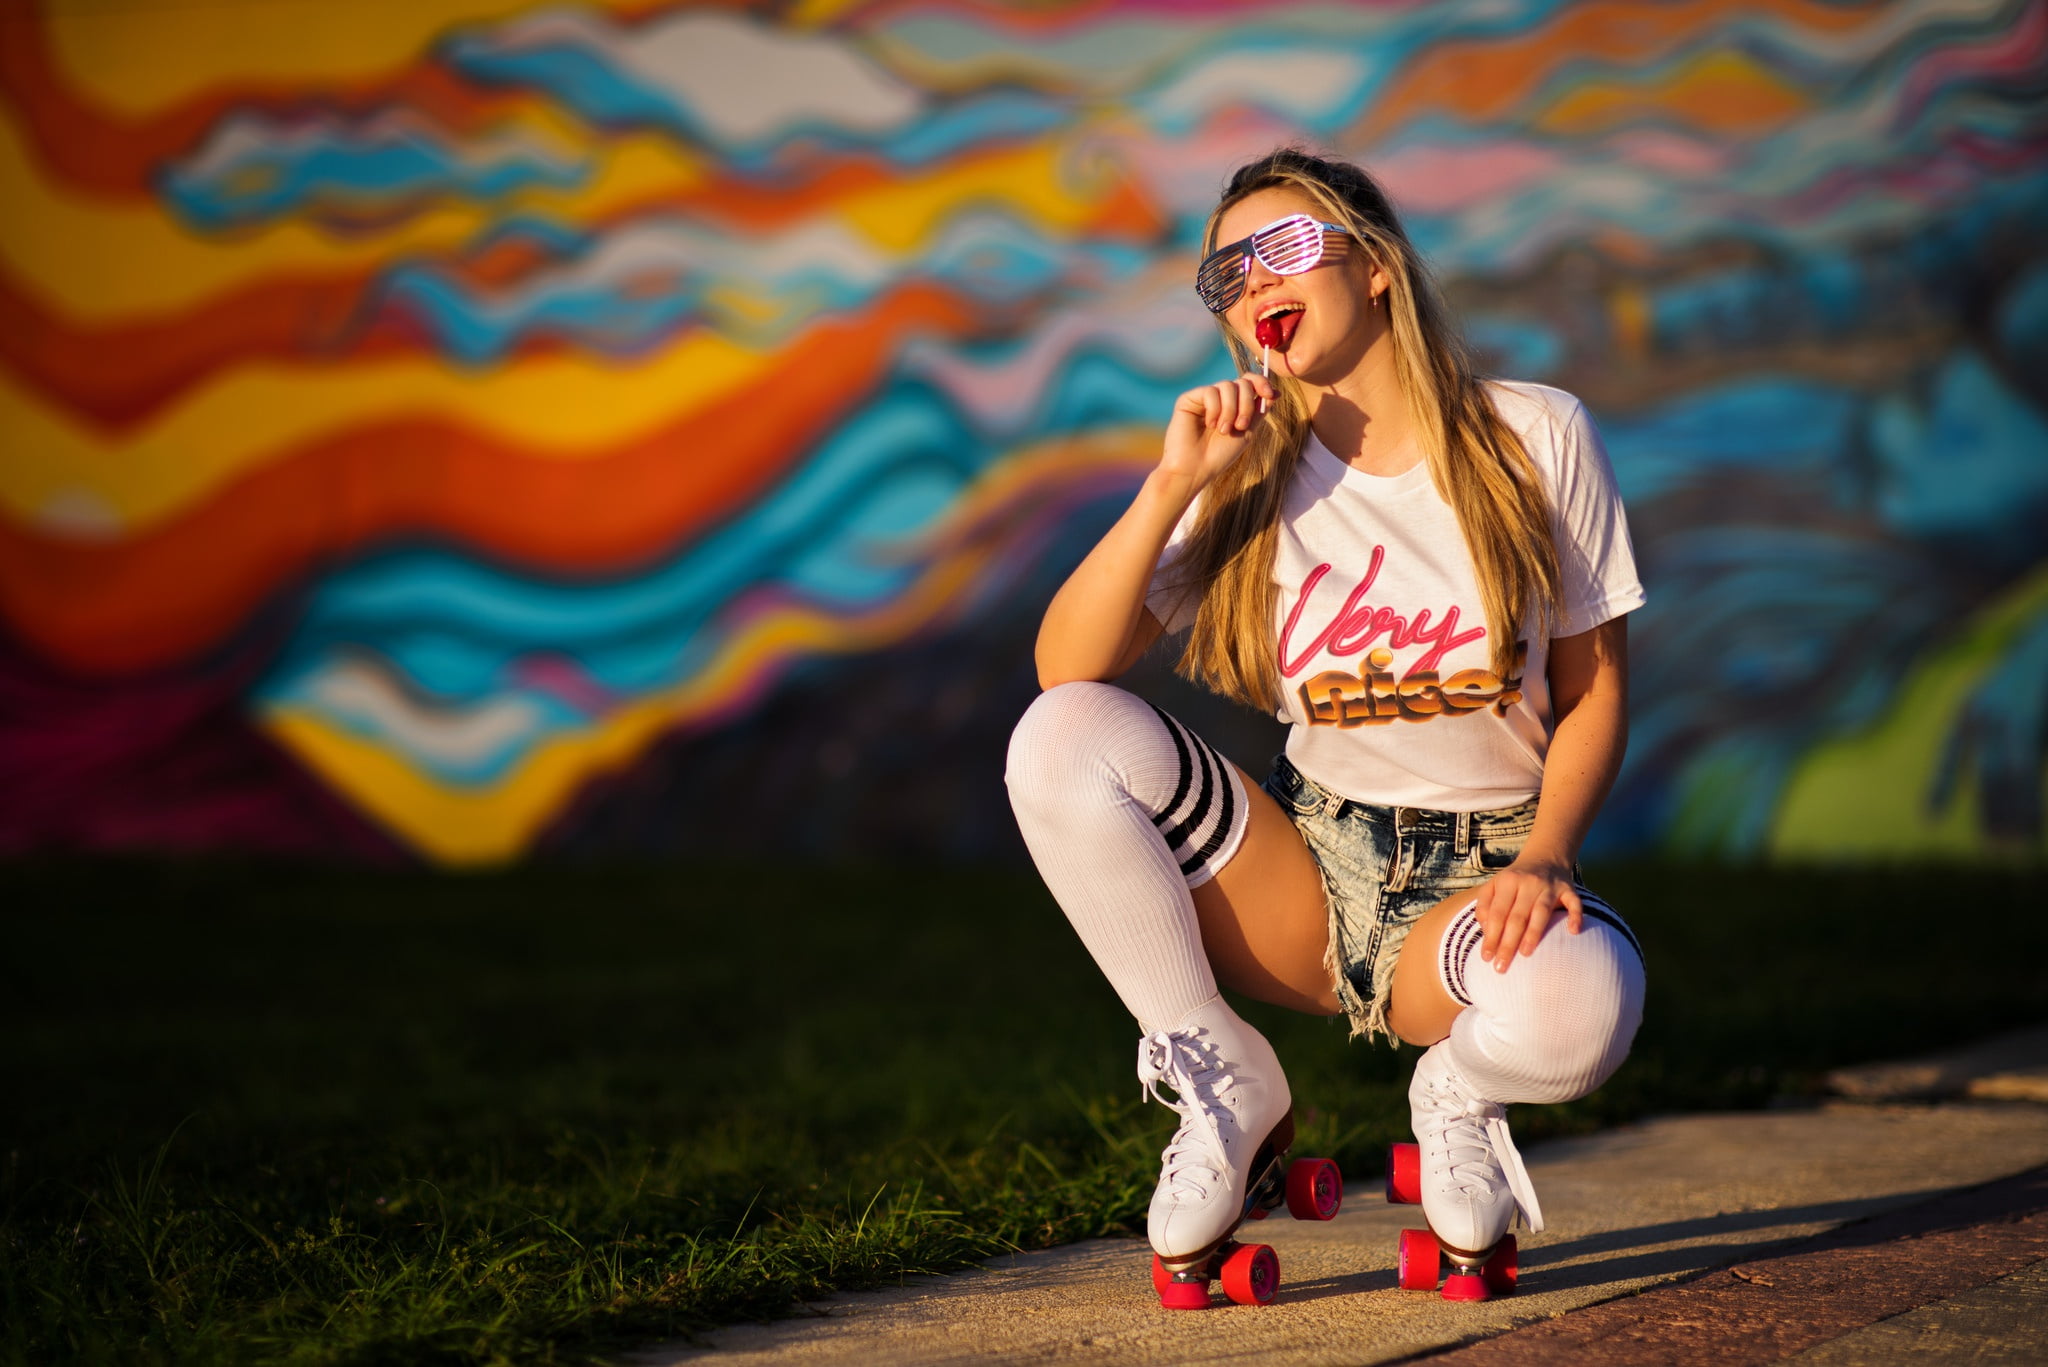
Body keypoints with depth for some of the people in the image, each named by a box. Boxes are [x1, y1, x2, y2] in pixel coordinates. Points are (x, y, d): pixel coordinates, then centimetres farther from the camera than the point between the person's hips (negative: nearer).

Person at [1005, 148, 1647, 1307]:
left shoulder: (1535, 439, -5)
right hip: (1307, 870, 3)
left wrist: (1544, 858, -16)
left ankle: (1457, 1090, 2)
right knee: (1061, 738, -25)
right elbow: (1066, 671, -10)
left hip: (1479, 872, -2)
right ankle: (1227, 1088, -4)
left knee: (1578, 1008, -40)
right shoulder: (1251, 475, 0)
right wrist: (1173, 487, -20)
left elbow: (1595, 686, 1)